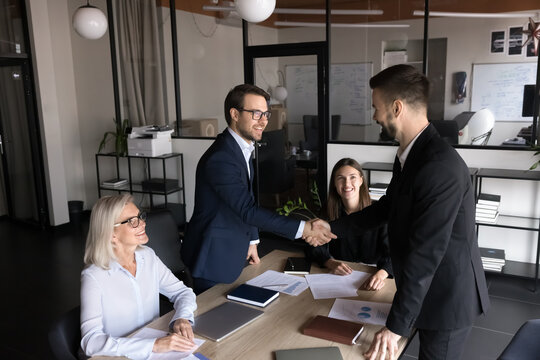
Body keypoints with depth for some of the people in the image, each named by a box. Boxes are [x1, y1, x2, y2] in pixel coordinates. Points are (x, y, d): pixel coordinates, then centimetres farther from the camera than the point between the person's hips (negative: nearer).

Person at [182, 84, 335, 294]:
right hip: (214, 258, -9)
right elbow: (248, 210, -29)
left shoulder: (242, 148, 6)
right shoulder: (220, 158, -26)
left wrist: (251, 241, 12)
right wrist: (302, 229, -30)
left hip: (232, 252, 9)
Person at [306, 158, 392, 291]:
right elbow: (316, 247, 0)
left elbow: (390, 252, -12)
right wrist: (330, 263, -21)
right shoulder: (328, 210, 0)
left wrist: (381, 274, -33)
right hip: (337, 275, 2)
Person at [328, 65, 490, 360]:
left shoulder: (440, 166, -30)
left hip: (447, 297, -9)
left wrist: (396, 326, -24)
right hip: (429, 290, 9)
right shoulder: (410, 153, 1)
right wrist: (334, 228, 16)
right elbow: (388, 205, 15)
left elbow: (425, 253, -30)